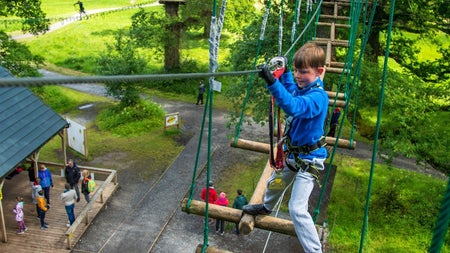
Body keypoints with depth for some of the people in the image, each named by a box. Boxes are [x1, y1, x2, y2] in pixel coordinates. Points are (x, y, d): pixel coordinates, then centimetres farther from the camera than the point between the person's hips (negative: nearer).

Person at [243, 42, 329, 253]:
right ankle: (267, 207, 63)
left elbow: (293, 106, -50)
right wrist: (283, 72, 8)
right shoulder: (302, 87, -4)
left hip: (308, 159, -9)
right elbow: (291, 90, 22)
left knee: (297, 209, -15)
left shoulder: (317, 96, -30)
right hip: (291, 152, 9)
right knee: (274, 182, 32)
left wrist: (272, 81, -59)